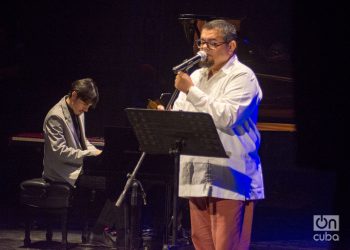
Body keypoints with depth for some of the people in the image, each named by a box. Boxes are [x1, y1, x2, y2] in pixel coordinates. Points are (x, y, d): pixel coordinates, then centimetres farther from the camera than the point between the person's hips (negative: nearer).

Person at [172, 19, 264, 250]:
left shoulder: (242, 77, -5)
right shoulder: (196, 76, 20)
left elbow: (226, 117, -20)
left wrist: (191, 91, -17)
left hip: (230, 178, -8)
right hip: (198, 176, 8)